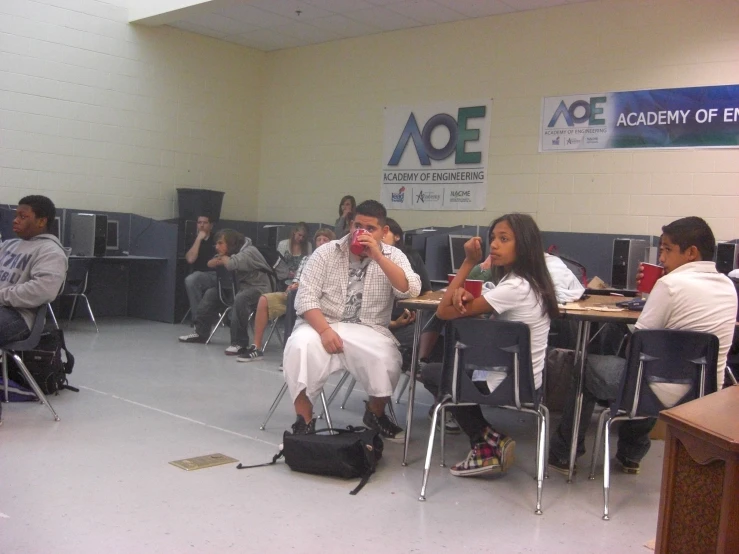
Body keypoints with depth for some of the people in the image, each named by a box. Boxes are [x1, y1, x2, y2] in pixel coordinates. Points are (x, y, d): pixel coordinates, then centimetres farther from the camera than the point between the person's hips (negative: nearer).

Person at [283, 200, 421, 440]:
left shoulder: (393, 256, 5)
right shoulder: (326, 252, 1)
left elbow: (411, 290, -13)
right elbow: (306, 296, -5)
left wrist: (378, 256, -18)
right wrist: (325, 330, -21)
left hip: (368, 330, 1)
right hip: (322, 324, 0)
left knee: (387, 359, -30)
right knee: (299, 347, -32)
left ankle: (375, 413, 3)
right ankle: (304, 421, -15)